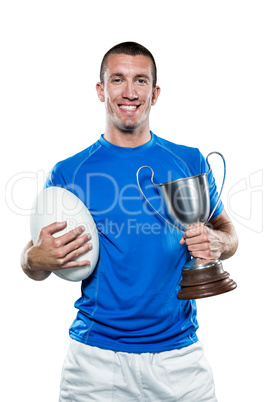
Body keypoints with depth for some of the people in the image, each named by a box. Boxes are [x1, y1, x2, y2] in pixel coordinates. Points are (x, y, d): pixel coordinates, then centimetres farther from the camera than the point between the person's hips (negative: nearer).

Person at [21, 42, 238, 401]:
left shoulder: (191, 162, 1)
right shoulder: (67, 173, -2)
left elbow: (227, 230, 10)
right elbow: (33, 266, 3)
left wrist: (217, 242, -13)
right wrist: (38, 258, -20)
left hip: (179, 356, 1)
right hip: (95, 358, -1)